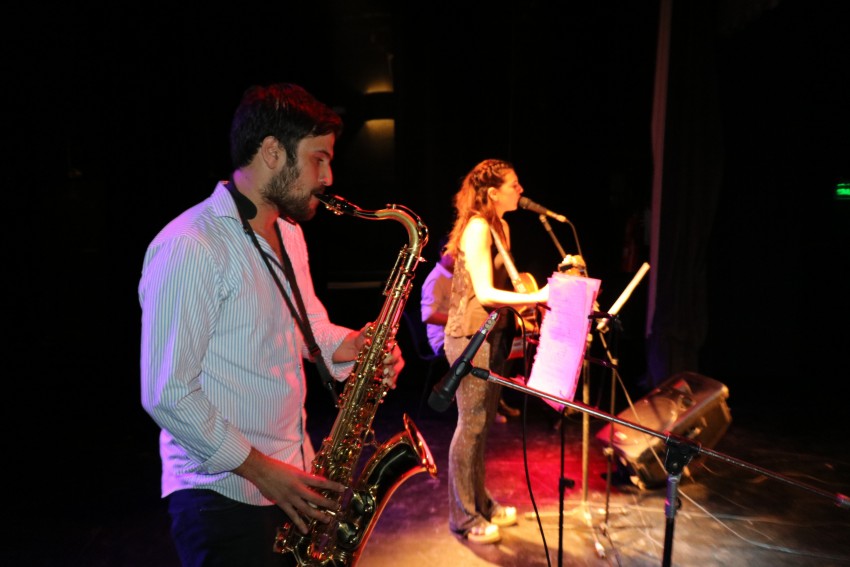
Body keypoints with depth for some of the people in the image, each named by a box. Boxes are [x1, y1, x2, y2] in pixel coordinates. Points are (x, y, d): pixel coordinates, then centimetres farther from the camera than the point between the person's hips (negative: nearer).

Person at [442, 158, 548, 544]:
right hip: (472, 337, -9)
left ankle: (480, 503, 32)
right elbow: (485, 293, -22)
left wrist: (524, 304, 1)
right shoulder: (477, 228, -16)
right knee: (472, 425, 1)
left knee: (483, 423, 17)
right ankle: (464, 518, 16)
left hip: (494, 335, 9)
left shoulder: (501, 227, 13)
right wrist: (537, 297, -26)